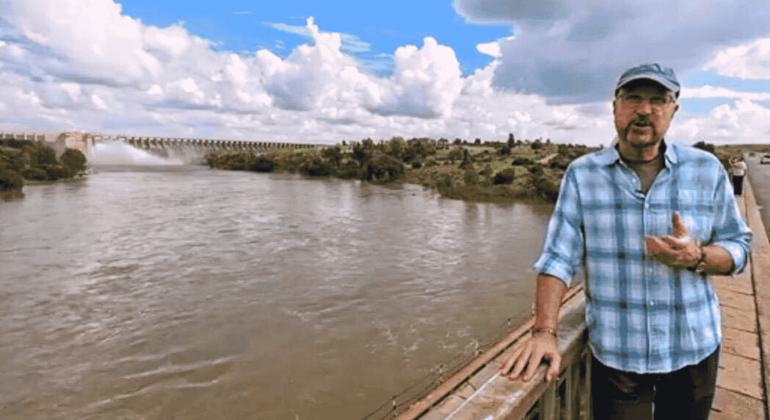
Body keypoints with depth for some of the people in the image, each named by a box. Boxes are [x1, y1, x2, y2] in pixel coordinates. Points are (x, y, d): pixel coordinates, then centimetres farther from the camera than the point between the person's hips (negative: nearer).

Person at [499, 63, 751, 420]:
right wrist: (544, 332, -20)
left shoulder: (707, 170, 0)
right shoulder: (582, 174, -5)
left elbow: (738, 247, 5)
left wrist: (697, 257, -19)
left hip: (694, 349, 2)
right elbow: (557, 257, -9)